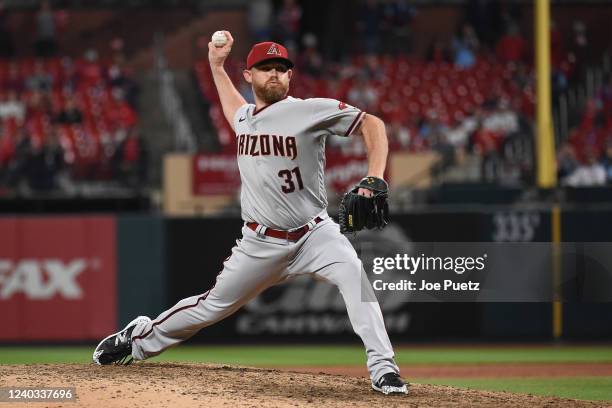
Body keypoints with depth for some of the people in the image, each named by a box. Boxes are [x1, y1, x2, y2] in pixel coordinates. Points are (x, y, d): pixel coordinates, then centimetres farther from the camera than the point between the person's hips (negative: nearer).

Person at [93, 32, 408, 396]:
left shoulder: (310, 110, -12)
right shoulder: (245, 117, 7)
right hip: (261, 243, 4)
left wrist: (374, 182, -25)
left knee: (353, 271, -33)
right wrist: (216, 65, 29)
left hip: (313, 234, -4)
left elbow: (373, 124, -13)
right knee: (214, 305, 13)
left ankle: (382, 367, -32)